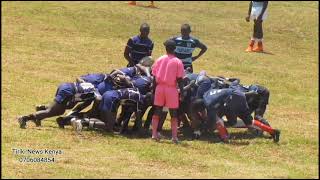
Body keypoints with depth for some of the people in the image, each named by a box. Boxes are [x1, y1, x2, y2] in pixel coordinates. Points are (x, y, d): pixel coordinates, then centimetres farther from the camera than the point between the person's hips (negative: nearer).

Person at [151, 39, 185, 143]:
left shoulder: (159, 60, 2)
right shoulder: (178, 62, -7)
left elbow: (155, 76, 4)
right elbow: (179, 79, -7)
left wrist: (154, 89, 11)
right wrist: (181, 91, 0)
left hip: (160, 87, 3)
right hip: (171, 89, -3)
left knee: (157, 112, 12)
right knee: (174, 114, 4)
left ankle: (154, 134, 10)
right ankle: (174, 136, 0)